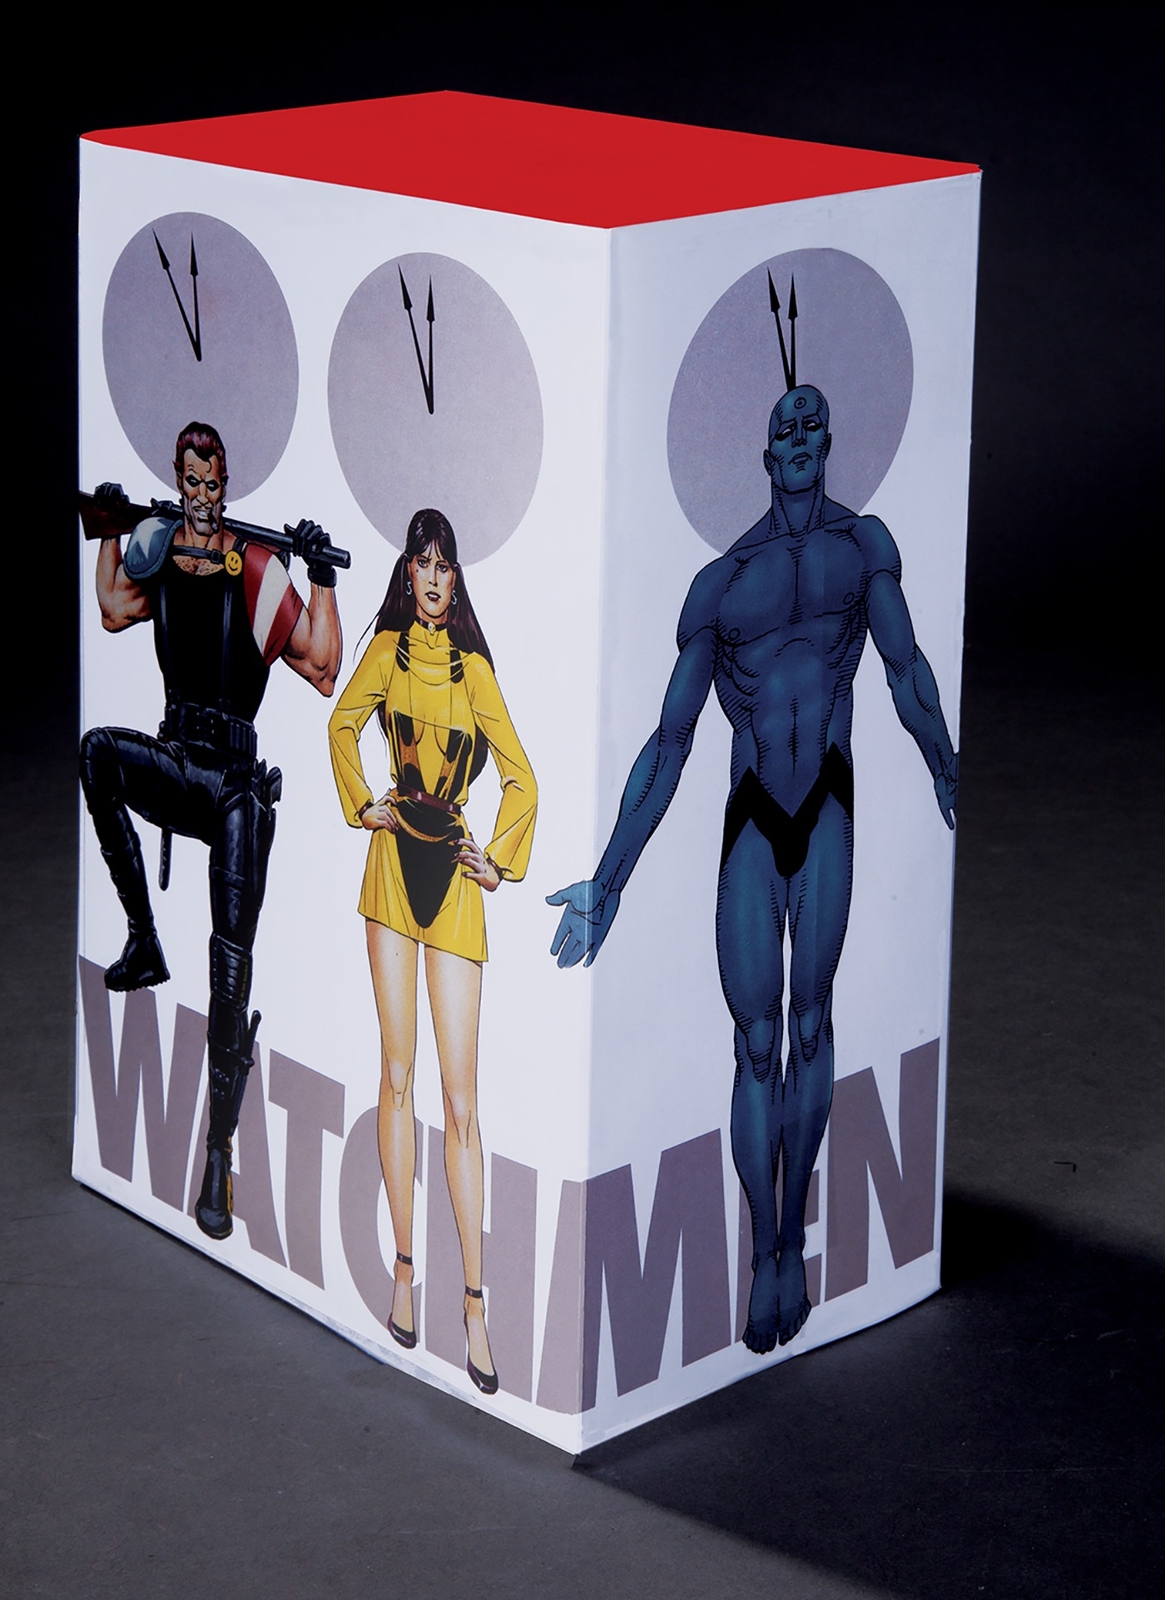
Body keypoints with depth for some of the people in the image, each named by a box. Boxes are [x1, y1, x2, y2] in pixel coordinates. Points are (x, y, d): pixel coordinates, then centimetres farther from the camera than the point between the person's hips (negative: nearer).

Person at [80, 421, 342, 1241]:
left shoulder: (258, 572, -7)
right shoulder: (157, 554, 8)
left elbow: (322, 670, -10)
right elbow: (114, 610, 28)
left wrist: (323, 578, -18)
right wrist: (111, 531, 25)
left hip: (236, 783, -5)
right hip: (172, 764, 5)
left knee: (232, 965, -9)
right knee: (98, 748, -29)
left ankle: (220, 1157, -5)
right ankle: (144, 943, -15)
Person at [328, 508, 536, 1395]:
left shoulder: (474, 668, 1)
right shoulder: (387, 651, 5)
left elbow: (522, 779, 7)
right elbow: (344, 724, 22)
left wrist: (500, 860, 0)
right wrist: (361, 802, 10)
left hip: (454, 874, -2)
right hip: (395, 863, 2)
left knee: (461, 1096, -4)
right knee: (398, 1074, 3)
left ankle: (475, 1300, -2)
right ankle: (404, 1266, 13)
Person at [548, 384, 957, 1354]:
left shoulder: (864, 544, 8)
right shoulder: (719, 583, 8)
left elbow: (908, 672, 8)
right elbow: (670, 742, 7)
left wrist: (951, 778, -4)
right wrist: (608, 880, 4)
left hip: (830, 807, -1)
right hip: (751, 818, 1)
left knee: (809, 1026, -4)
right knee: (757, 1042, 0)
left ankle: (795, 1241, 6)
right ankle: (764, 1257, 7)